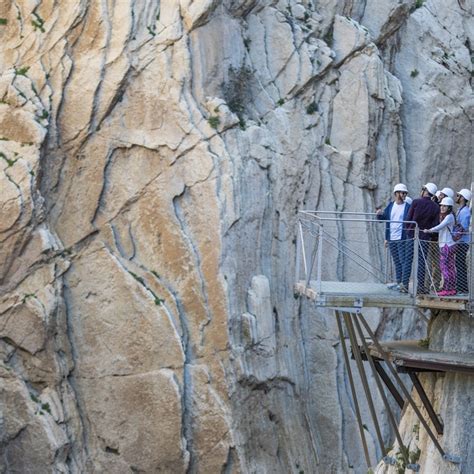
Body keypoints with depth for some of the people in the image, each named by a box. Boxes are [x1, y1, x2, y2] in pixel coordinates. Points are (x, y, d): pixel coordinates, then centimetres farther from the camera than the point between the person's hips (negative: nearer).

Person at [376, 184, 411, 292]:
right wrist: (380, 215, -6)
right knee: (397, 262, 12)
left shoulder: (408, 207, -3)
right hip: (392, 239, 6)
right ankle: (399, 283, 18)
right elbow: (384, 218, 16)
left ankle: (404, 284, -14)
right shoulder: (390, 206, 12)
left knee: (404, 261, -10)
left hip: (403, 238, -6)